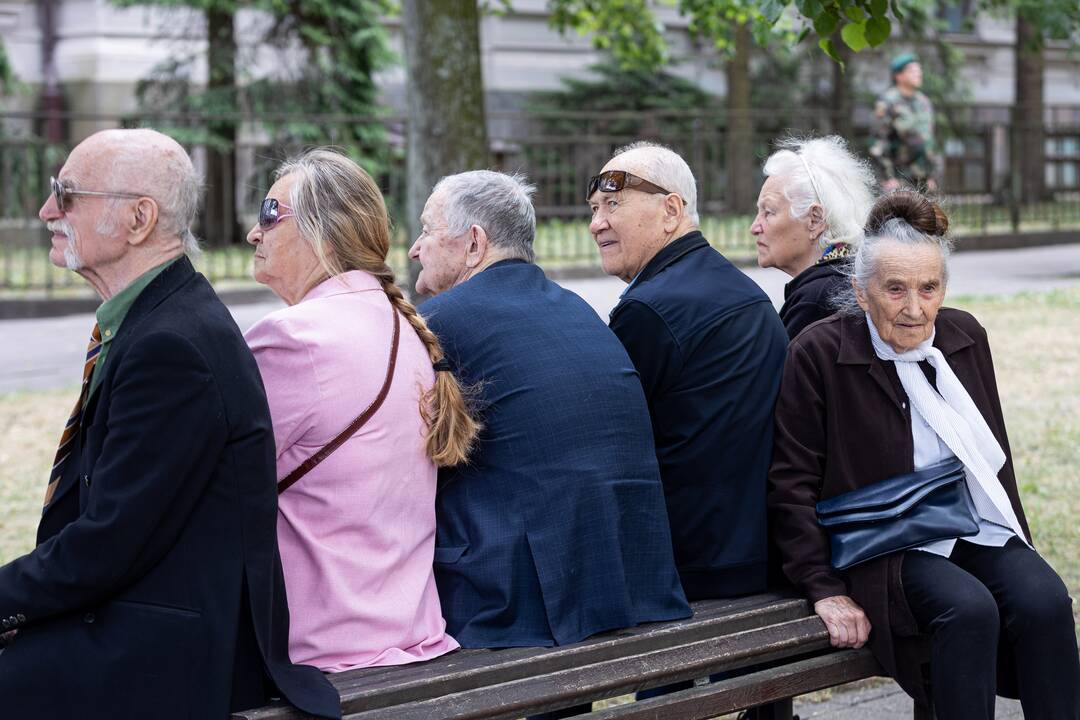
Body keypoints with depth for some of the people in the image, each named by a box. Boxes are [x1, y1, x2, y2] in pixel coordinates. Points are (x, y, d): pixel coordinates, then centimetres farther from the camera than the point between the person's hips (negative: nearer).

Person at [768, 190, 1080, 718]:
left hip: (982, 532, 5)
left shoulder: (965, 336, 8)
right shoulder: (818, 355, -9)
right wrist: (826, 590, -12)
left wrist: (1018, 543, 15)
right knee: (969, 609, -31)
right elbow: (792, 485, -8)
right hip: (888, 550, -5)